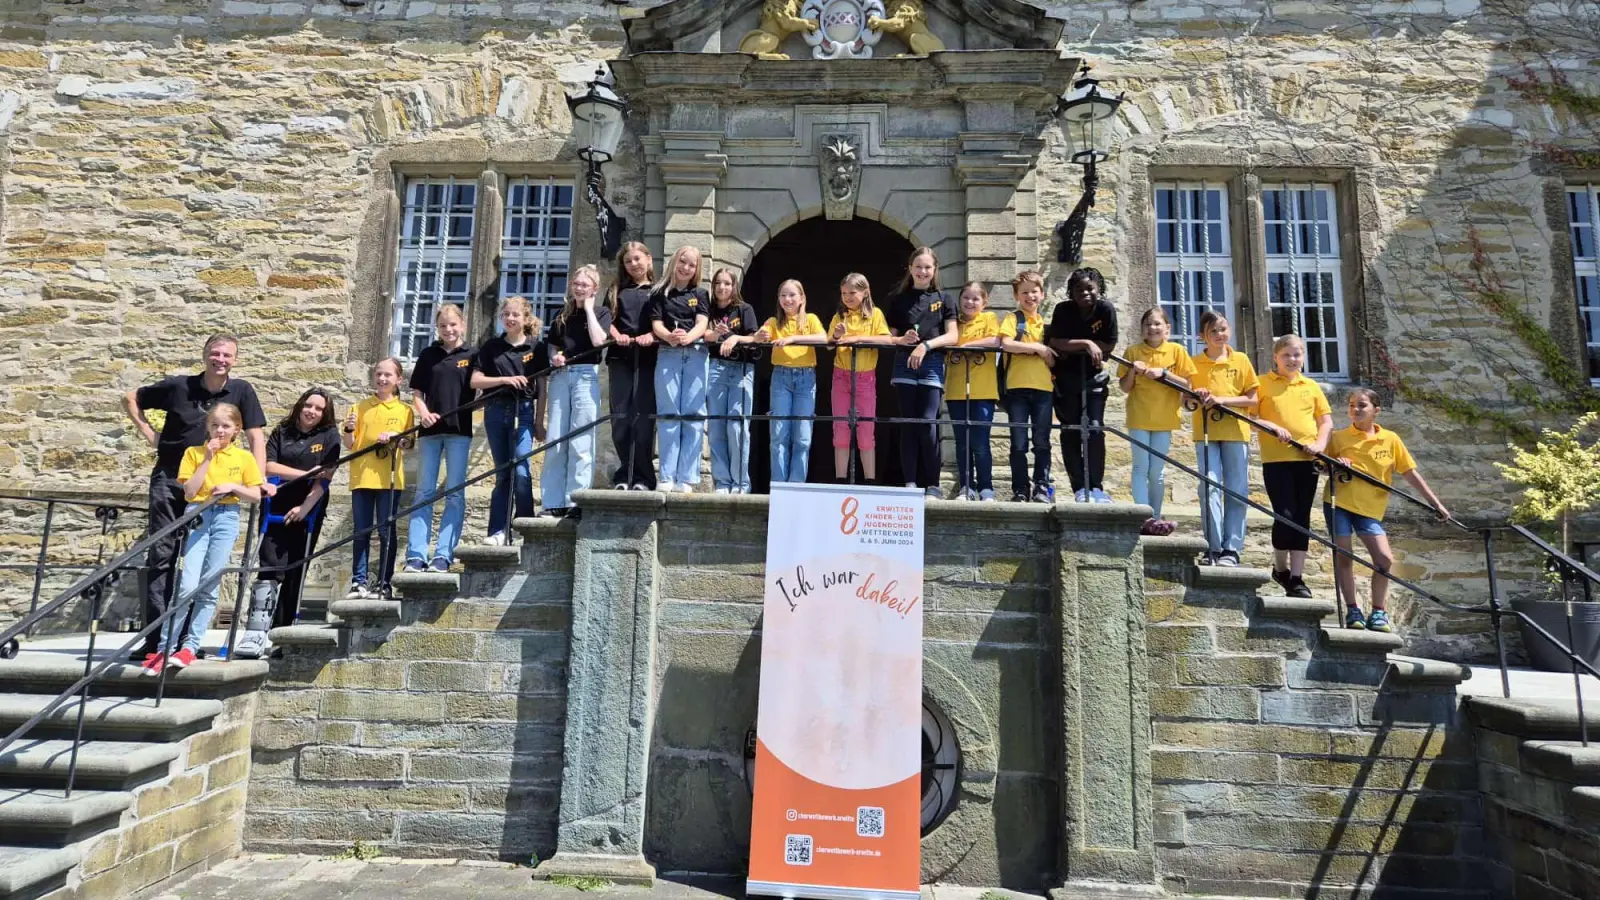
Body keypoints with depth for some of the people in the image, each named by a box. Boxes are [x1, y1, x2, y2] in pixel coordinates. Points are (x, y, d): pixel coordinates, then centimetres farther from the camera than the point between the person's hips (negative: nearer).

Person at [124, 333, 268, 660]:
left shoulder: (241, 391, -3)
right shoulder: (178, 386, -3)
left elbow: (256, 437, -7)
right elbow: (130, 399, 13)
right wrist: (149, 434, 2)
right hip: (169, 479, 0)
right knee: (161, 556, -1)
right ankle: (155, 638, 1)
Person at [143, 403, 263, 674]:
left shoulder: (244, 458, 8)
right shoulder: (194, 453, 7)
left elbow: (256, 495, 8)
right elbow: (189, 492, -2)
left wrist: (233, 487, -10)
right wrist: (207, 459, -7)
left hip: (226, 518, 1)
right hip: (197, 517, -1)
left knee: (209, 587, 1)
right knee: (188, 585, -11)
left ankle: (189, 647, 9)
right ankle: (165, 648, -2)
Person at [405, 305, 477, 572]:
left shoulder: (473, 354, 5)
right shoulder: (428, 355, 11)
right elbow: (416, 393, 11)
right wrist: (423, 413, -7)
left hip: (459, 430, -2)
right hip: (430, 430, 2)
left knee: (454, 493, 0)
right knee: (424, 492, 4)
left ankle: (444, 554, 4)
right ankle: (416, 554, 6)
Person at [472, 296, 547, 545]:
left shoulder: (536, 347, 4)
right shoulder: (491, 346, 8)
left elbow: (542, 388, 3)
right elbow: (475, 381, 3)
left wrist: (539, 422, -2)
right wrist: (505, 379, -12)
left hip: (523, 411, -2)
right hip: (496, 411, 2)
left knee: (520, 470, -11)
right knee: (502, 473, 6)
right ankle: (499, 532, 8)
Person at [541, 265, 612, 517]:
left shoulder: (601, 312, 6)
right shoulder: (562, 314, 18)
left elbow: (598, 340, -13)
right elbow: (552, 345, 22)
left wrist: (588, 309, -4)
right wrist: (554, 357, 0)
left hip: (586, 375, -4)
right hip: (560, 375, 5)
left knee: (580, 442, -8)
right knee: (555, 440, 1)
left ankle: (576, 501, -7)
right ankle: (553, 502, 3)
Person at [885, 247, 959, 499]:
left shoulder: (943, 299, 10)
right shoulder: (898, 299, 13)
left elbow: (952, 336, 2)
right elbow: (890, 336, 11)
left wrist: (926, 345, -14)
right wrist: (902, 339, -12)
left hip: (932, 364, -1)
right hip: (905, 364, 1)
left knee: (928, 423, -11)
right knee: (909, 425, 0)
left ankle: (932, 485, -4)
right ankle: (910, 483, 3)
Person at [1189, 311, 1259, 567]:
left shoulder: (1241, 360, 7)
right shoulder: (1195, 363, 8)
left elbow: (1252, 399, 3)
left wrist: (1221, 399, -12)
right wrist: (1196, 397, -12)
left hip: (1236, 431, 0)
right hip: (1206, 432, 0)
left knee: (1236, 490, 0)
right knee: (1210, 488, -5)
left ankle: (1231, 548, 4)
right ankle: (1213, 548, -2)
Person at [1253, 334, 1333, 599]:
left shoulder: (1311, 386, 15)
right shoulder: (1262, 383, 3)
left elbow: (1326, 421, 14)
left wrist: (1319, 443, -4)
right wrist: (1272, 427, -20)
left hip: (1306, 459, 4)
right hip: (1276, 459, -4)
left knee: (1302, 518, 3)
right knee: (1285, 515, -8)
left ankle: (1296, 578, 7)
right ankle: (1281, 569, 14)